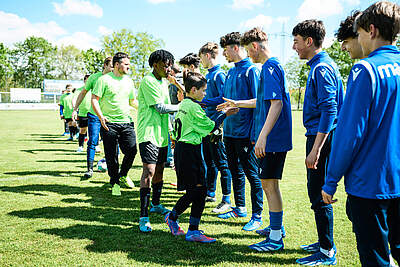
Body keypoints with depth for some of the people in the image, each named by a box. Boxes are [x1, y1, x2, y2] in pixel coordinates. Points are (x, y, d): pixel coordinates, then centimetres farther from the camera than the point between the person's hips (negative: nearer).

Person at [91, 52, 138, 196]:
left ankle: (123, 174, 22)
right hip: (109, 124, -4)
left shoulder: (129, 81, 14)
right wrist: (101, 117, -18)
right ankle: (114, 182, 20)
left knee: (132, 150, -5)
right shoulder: (104, 79, -3)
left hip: (127, 123, 4)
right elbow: (94, 99, -6)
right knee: (111, 156, 2)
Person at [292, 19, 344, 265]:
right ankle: (325, 243, 28)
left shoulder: (321, 68, -15)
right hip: (321, 135, 10)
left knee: (319, 194, -4)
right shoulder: (323, 65, 16)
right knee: (318, 192, 16)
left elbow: (329, 110, -22)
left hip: (322, 136, -10)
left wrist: (315, 149, -24)